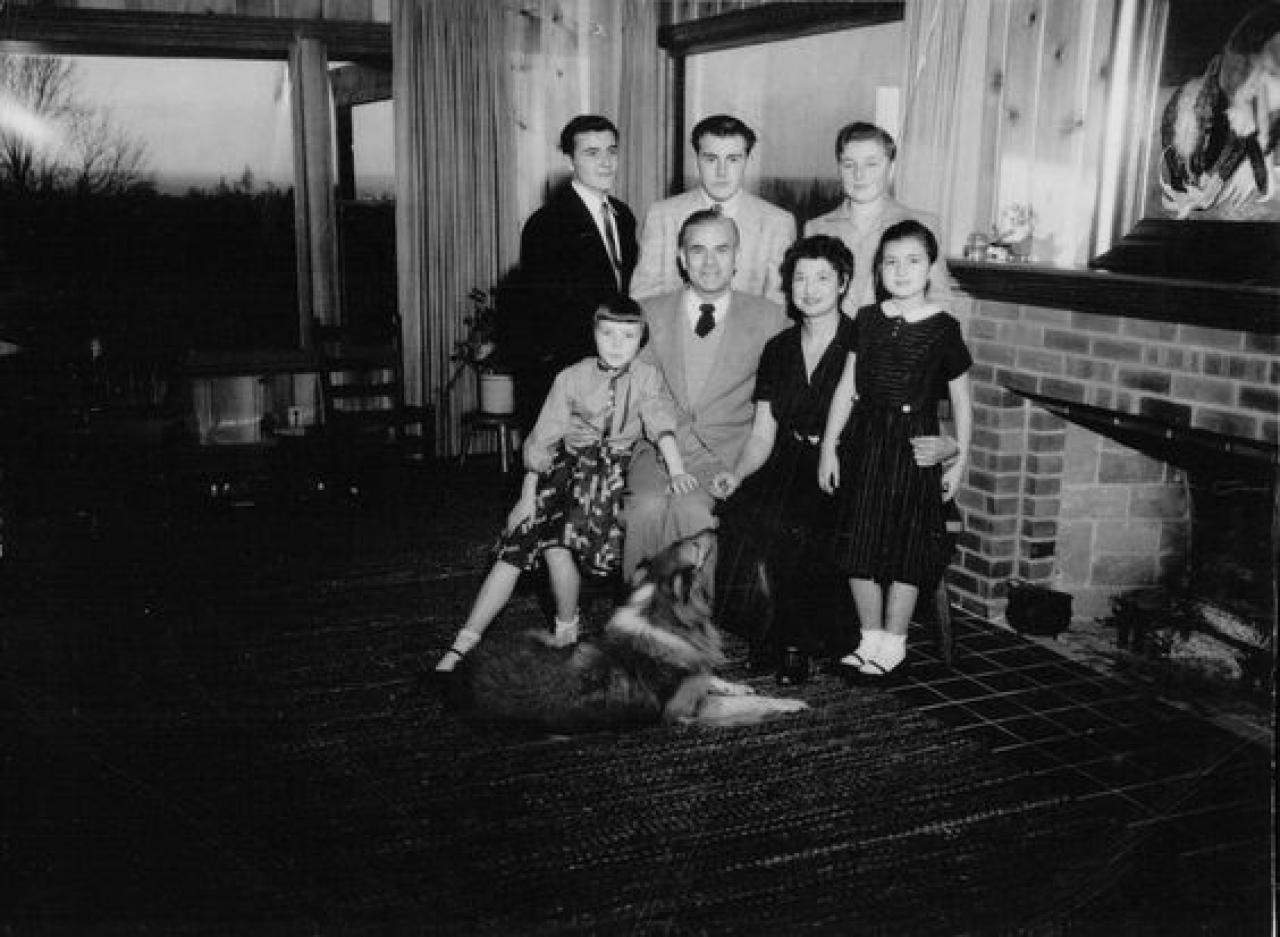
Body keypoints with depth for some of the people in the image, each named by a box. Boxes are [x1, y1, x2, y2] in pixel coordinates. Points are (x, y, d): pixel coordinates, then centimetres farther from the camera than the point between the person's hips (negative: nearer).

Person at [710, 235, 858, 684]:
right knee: (740, 510, -26)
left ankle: (795, 640, -11)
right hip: (786, 470, 4)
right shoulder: (778, 349, 14)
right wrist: (737, 473, -6)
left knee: (786, 522, -32)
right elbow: (762, 436, 11)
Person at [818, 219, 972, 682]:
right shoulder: (867, 319, 5)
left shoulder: (943, 328, -3)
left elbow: (960, 400, 3)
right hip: (865, 442, 3)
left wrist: (960, 458, -1)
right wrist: (829, 446, 3)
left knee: (907, 547, 1)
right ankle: (871, 638, 19)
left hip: (915, 446, -3)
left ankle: (893, 644, 13)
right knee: (860, 544, 6)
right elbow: (846, 388, 6)